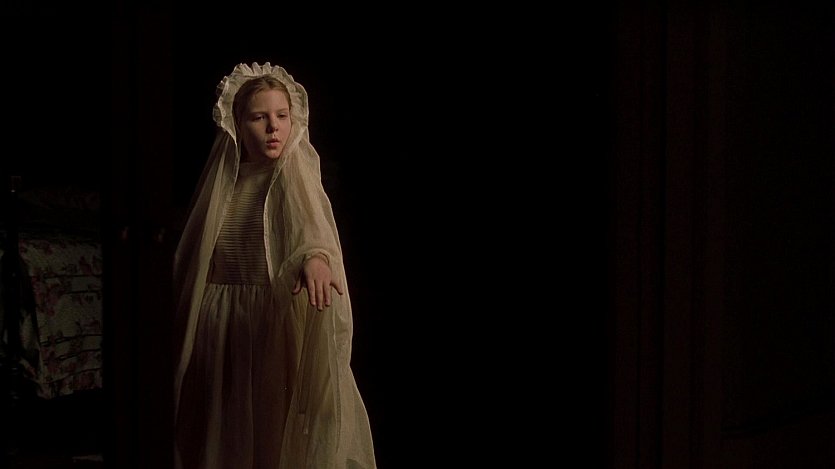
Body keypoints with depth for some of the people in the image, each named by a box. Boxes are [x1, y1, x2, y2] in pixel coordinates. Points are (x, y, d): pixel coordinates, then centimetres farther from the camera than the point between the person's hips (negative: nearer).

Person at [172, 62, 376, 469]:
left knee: (283, 429, -2)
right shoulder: (222, 179, 6)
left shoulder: (297, 175, -3)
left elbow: (311, 221, -25)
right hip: (221, 328, 3)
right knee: (226, 432, 8)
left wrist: (315, 255, -46)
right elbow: (193, 263, 13)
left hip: (281, 324, -3)